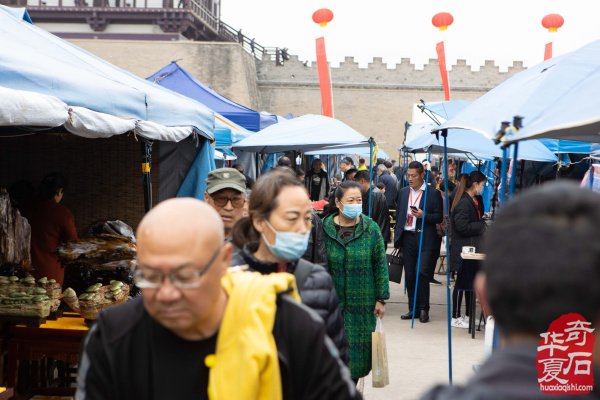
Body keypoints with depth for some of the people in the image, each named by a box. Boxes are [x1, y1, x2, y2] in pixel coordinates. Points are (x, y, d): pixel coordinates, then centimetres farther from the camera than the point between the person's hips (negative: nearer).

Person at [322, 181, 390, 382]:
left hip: (362, 302, 0)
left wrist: (381, 298, -1)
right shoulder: (325, 228, -3)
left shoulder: (371, 228, -2)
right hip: (333, 302, 0)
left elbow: (380, 265, 1)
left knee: (358, 349, 6)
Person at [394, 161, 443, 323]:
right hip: (408, 238, 5)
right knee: (409, 276, 7)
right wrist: (397, 239, 11)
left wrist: (423, 215, -19)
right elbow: (398, 215, 16)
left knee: (422, 273, -11)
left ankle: (423, 309, 2)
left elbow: (439, 218, -2)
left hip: (425, 239, -5)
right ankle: (413, 309, 16)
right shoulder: (403, 192, 13)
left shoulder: (433, 193, -1)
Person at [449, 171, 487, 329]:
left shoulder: (476, 200, 13)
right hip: (463, 249, -10)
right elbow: (462, 227, -24)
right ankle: (455, 317, 8)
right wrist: (482, 225, -16)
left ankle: (468, 316, 24)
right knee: (462, 283, -1)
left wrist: (482, 224, 4)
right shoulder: (464, 202, -19)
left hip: (473, 248, 10)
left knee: (471, 282, 15)